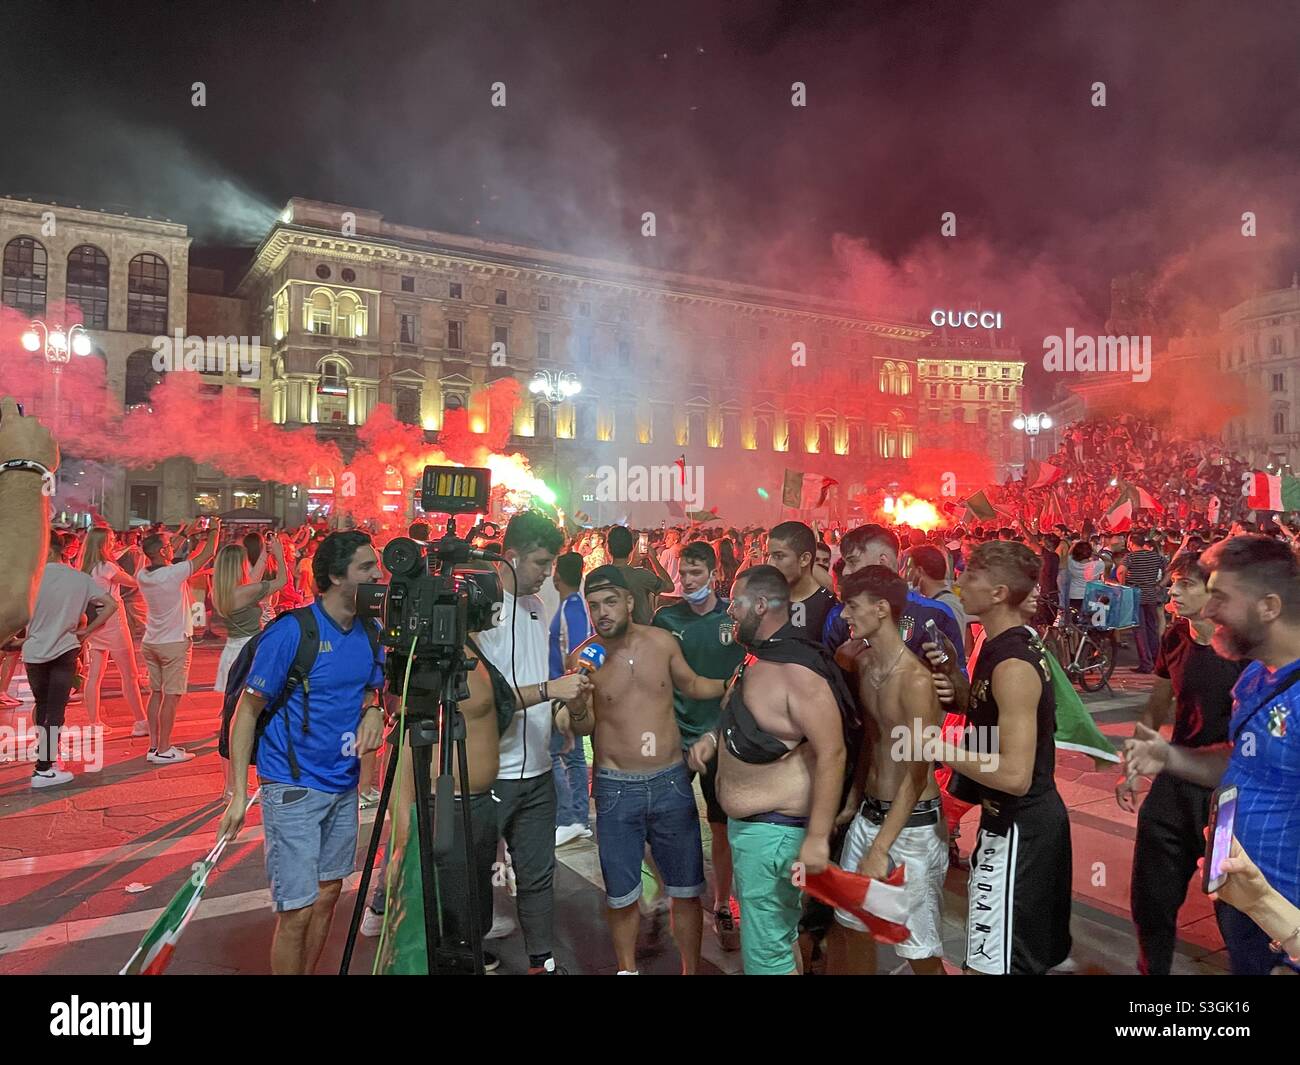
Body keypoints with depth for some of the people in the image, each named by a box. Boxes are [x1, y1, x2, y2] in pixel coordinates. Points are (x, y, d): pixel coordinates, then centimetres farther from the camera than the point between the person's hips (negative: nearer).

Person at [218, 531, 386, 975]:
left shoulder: (370, 634, 1)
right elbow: (247, 710, -12)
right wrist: (239, 793, -14)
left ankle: (309, 970, 35)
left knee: (327, 893, 17)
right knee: (297, 911, -2)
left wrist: (372, 713, -8)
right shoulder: (290, 631, -17)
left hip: (344, 783, 6)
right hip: (293, 788, -6)